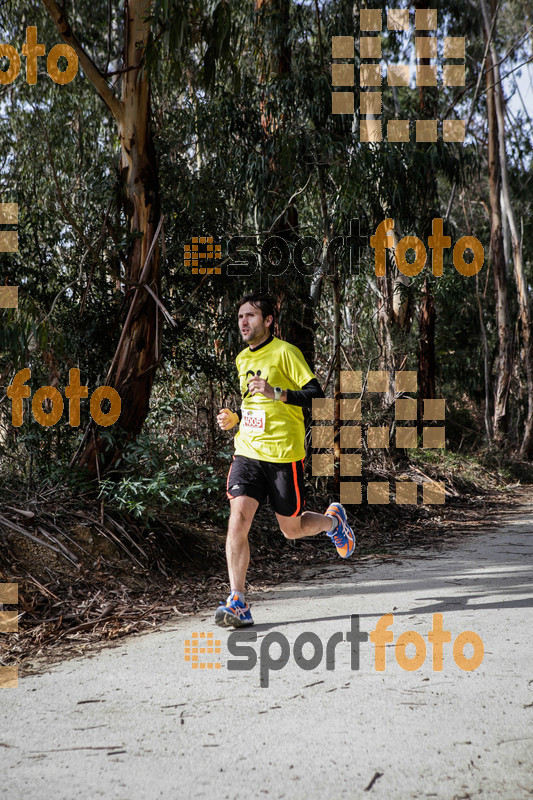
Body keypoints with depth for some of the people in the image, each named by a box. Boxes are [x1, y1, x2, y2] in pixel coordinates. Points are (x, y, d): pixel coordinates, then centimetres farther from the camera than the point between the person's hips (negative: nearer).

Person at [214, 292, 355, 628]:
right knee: (238, 519, -13)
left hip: (284, 454, -5)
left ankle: (333, 519, 40)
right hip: (247, 451, 5)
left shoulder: (285, 352, -6)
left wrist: (276, 392, -24)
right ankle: (238, 603, -9)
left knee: (292, 529, 6)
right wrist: (234, 418, 9)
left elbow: (316, 395, -12)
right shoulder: (242, 359, 15)